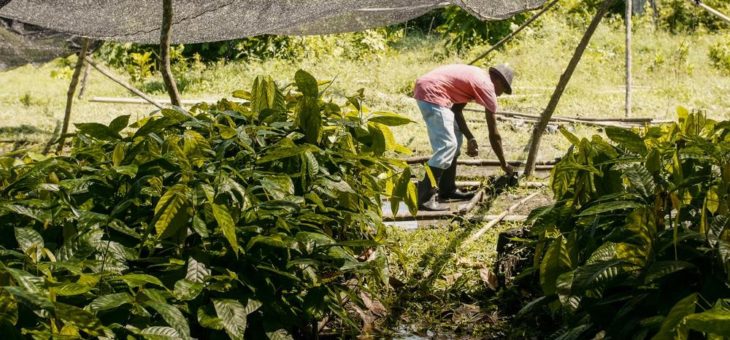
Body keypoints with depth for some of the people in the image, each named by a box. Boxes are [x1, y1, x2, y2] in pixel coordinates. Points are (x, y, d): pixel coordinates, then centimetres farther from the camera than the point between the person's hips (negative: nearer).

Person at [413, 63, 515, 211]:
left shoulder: (477, 77, 21)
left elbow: (456, 110, 18)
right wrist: (504, 164, 12)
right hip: (431, 92, -10)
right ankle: (425, 198, -16)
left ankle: (447, 189, 22)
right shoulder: (487, 88, -3)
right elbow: (494, 135, 2)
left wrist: (470, 138, 11)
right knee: (447, 145, -13)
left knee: (456, 138, 17)